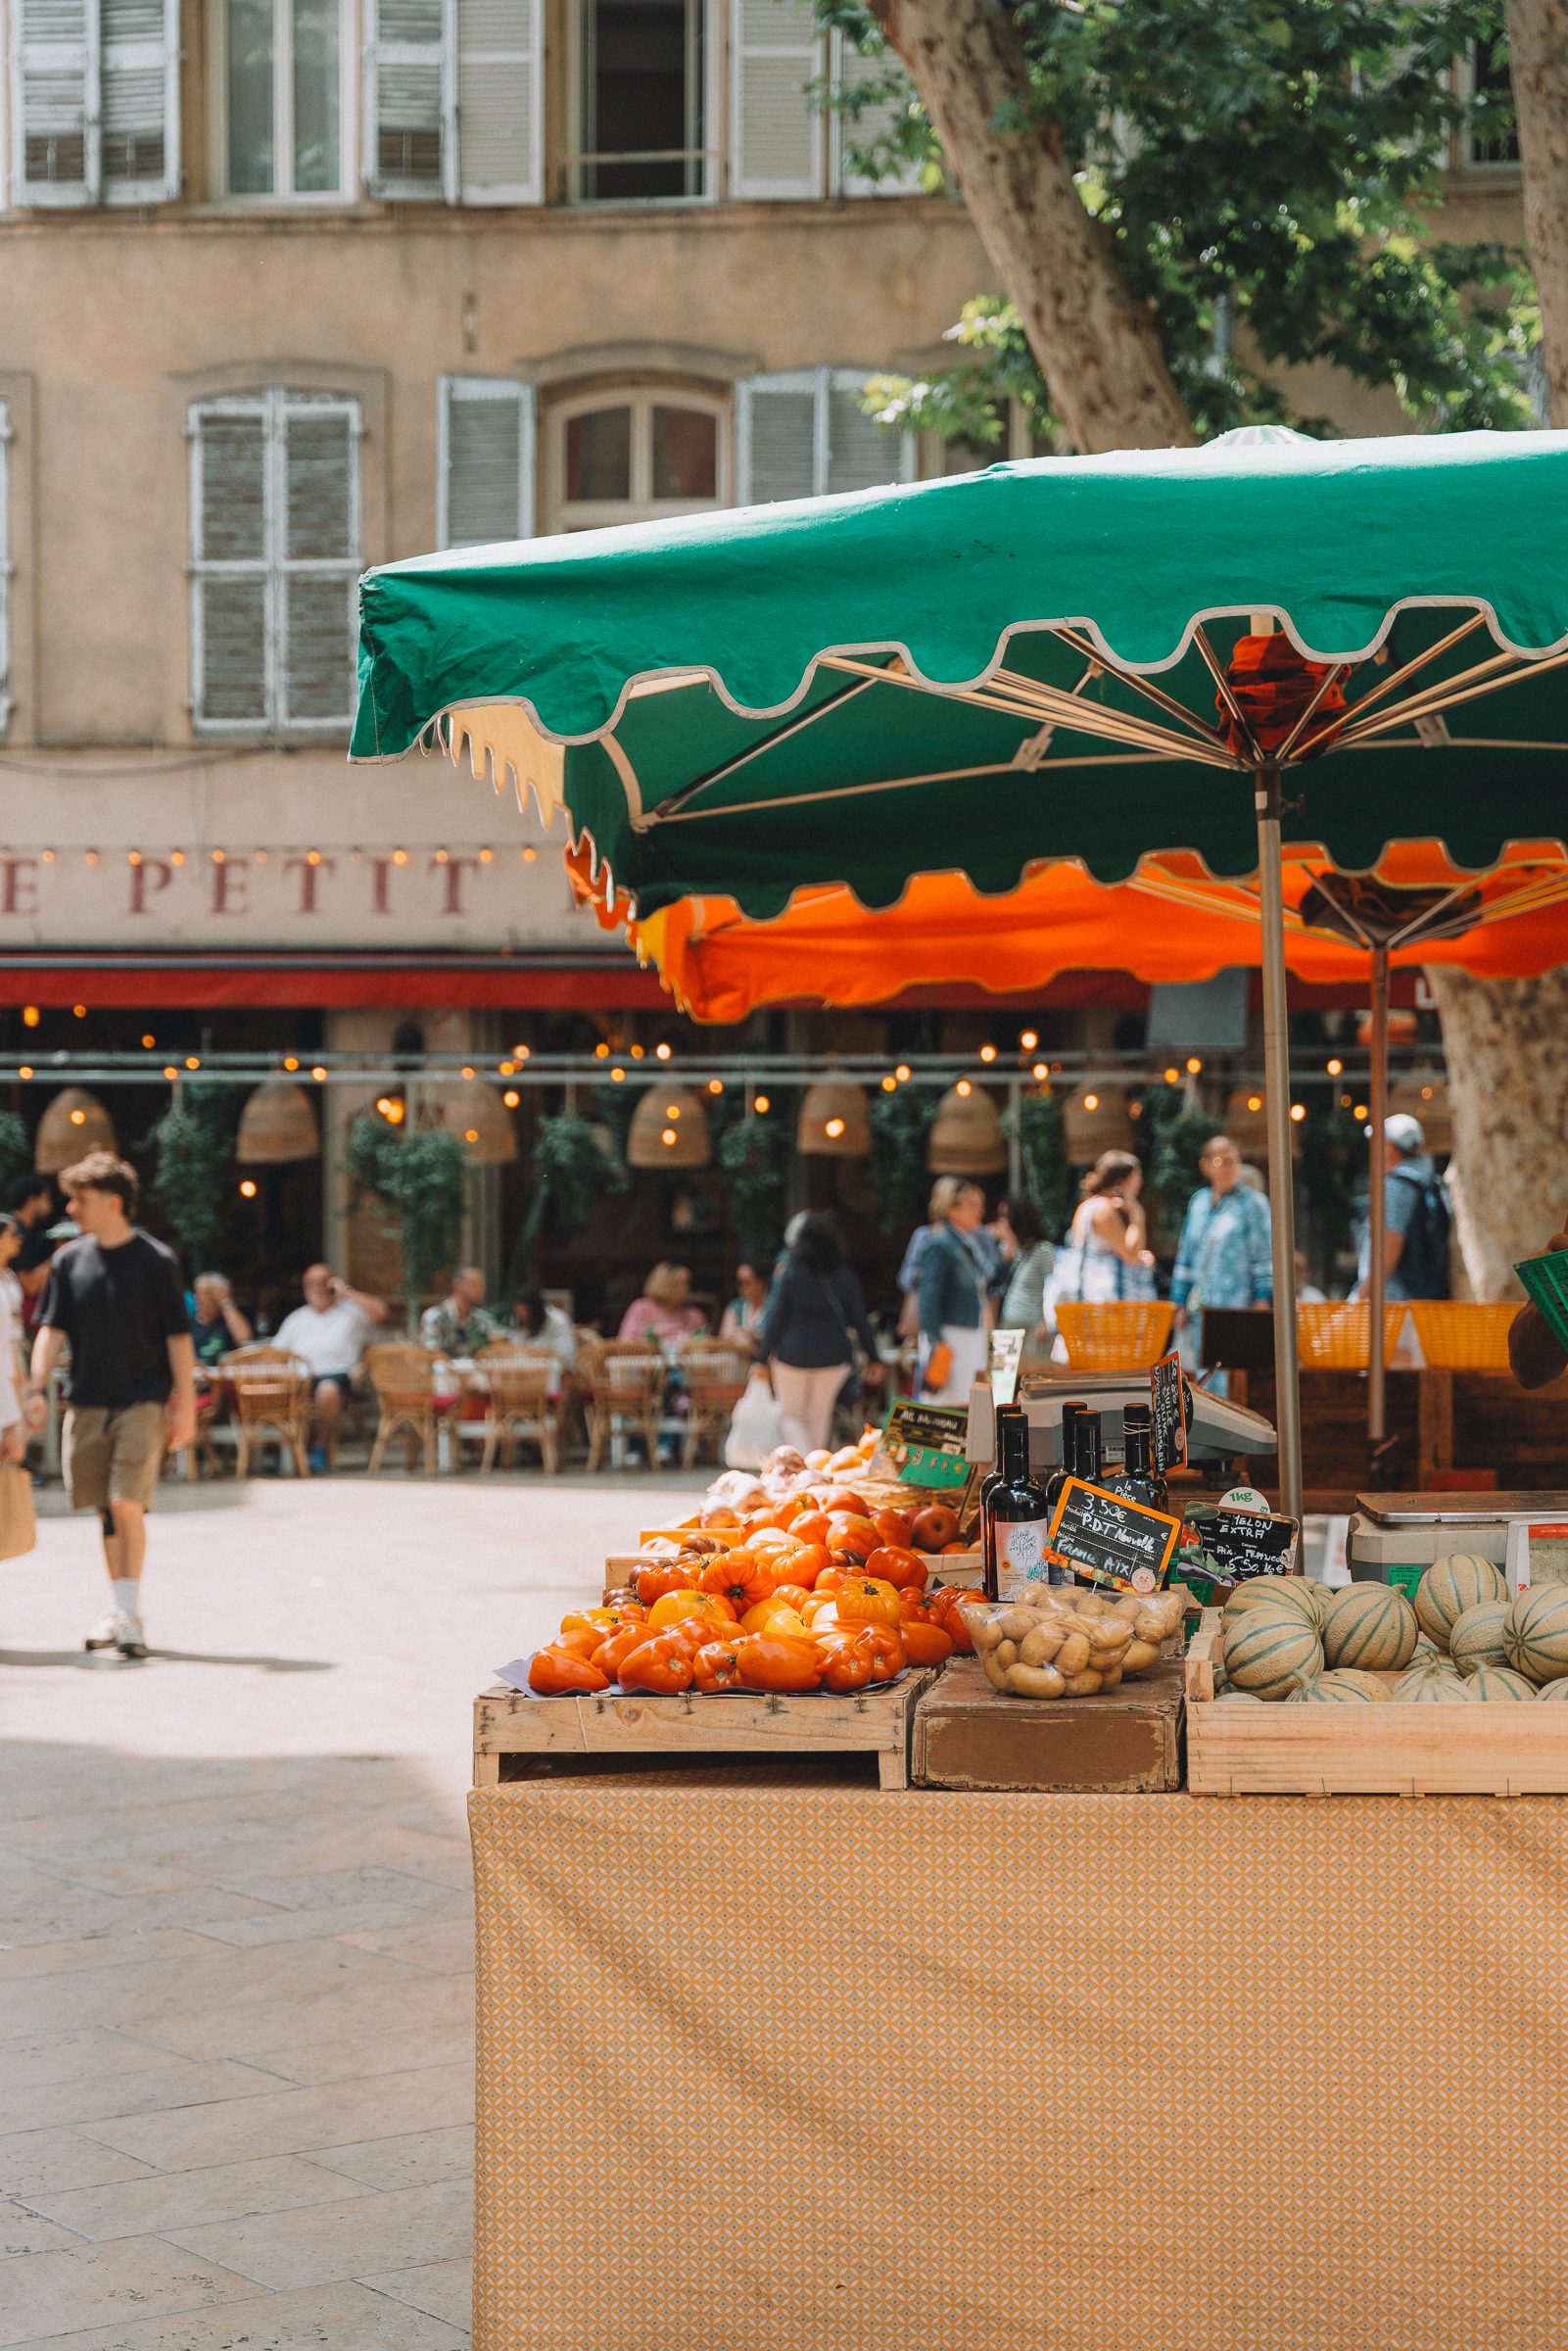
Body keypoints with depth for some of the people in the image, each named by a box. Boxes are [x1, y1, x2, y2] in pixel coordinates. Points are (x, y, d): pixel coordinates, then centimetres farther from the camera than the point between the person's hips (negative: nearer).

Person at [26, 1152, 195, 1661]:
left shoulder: (155, 1260, -3)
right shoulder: (69, 1260, 7)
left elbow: (179, 1337, -2)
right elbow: (52, 1329, 6)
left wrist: (185, 1406, -4)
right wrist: (36, 1389, -7)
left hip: (142, 1403, -4)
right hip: (87, 1403, 4)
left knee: (126, 1504, -14)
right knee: (104, 1511, 7)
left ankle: (132, 1617, -6)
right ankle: (120, 1613, 18)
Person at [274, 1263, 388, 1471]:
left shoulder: (349, 1312, 16)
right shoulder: (296, 1319, 27)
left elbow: (379, 1312, -3)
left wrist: (346, 1293, 0)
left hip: (336, 1373, -3)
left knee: (328, 1390, -39)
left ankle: (323, 1446, -21)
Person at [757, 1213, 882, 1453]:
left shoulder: (789, 1277, -6)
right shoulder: (844, 1277, 0)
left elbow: (775, 1320, -6)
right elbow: (860, 1320, 2)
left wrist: (763, 1359, -2)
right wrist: (873, 1358, 7)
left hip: (794, 1354, -2)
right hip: (834, 1357, 2)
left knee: (790, 1415, 7)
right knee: (819, 1415, 15)